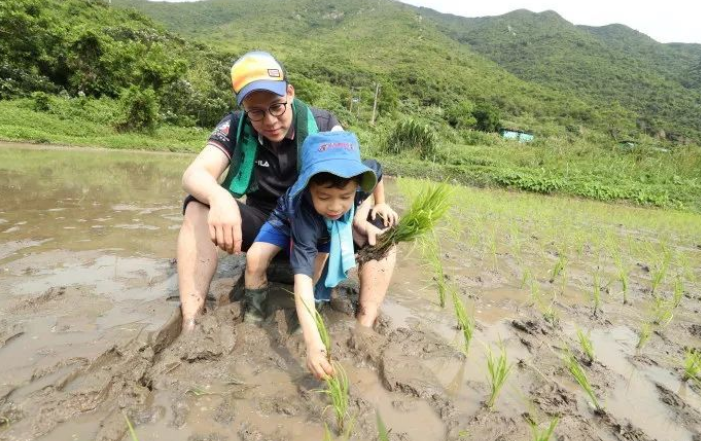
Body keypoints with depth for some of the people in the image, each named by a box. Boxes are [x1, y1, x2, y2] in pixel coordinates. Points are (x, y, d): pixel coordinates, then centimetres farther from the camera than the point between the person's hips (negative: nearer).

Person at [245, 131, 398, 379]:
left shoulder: (361, 176, -35)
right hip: (291, 221, -3)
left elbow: (376, 171, -7)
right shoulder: (304, 213, -46)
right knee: (255, 260, -27)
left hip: (343, 226, 3)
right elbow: (302, 277, -53)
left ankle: (365, 326, -18)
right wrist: (312, 344, -62)